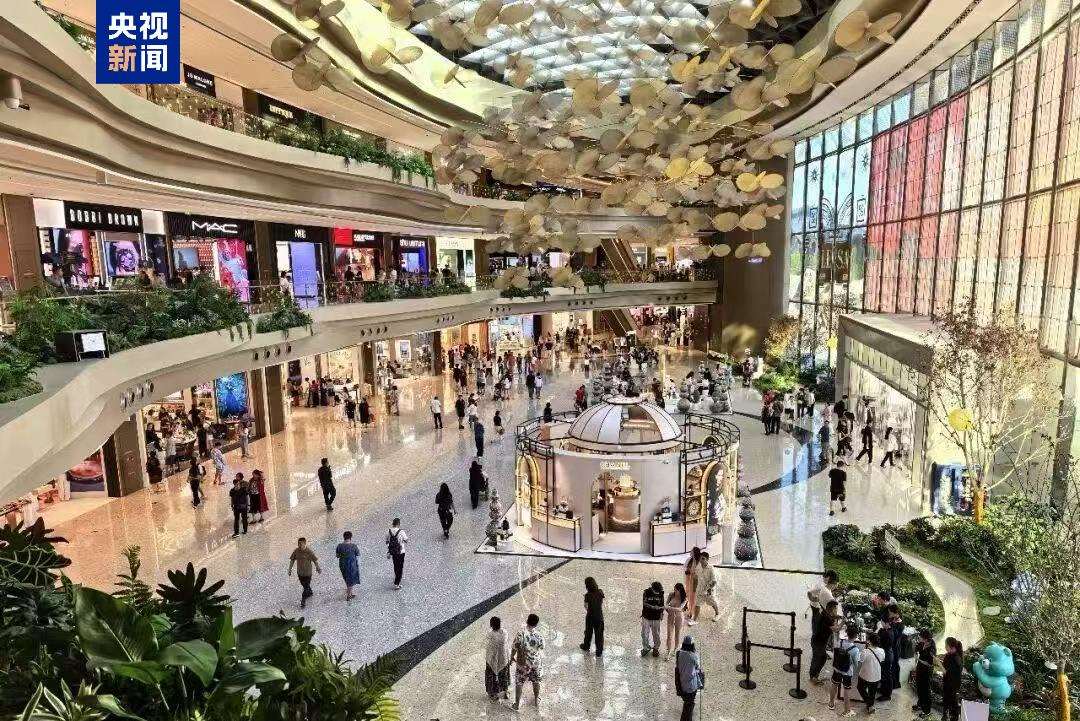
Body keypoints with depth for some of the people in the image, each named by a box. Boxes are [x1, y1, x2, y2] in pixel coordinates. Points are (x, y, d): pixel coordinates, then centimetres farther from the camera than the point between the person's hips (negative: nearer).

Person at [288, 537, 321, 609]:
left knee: (306, 587, 0)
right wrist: (290, 569, 1)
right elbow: (292, 560, 3)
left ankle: (303, 601, 11)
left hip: (307, 572, -5)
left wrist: (318, 568, -2)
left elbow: (315, 560, -9)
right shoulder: (296, 551, -9)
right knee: (304, 585, 23)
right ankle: (310, 593, 49)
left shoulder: (309, 551, -20)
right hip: (299, 572, 5)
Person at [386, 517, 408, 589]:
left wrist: (388, 553, 14)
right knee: (400, 568, 6)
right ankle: (396, 584, 2)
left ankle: (397, 580, 42)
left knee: (396, 566, 24)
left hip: (392, 552, 5)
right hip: (400, 552, -5)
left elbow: (387, 543, 3)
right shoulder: (401, 532, -20)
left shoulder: (388, 532, -6)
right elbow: (406, 540, -9)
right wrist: (406, 534, 8)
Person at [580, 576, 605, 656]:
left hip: (590, 616, -1)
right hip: (599, 616, 1)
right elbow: (602, 603, 0)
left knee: (588, 632, 22)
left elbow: (586, 607, -10)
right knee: (599, 634, 16)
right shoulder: (600, 592, -15)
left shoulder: (588, 595, -23)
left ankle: (586, 647, 45)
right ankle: (599, 652, 25)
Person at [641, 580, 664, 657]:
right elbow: (645, 603, -20)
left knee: (656, 634, 11)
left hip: (656, 618, 1)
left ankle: (656, 648, 32)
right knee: (645, 633, 7)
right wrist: (654, 607, -30)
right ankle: (646, 647, 29)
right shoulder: (646, 592, -15)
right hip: (646, 617, -1)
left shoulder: (661, 593, -8)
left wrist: (662, 613, 4)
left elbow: (662, 604, 5)